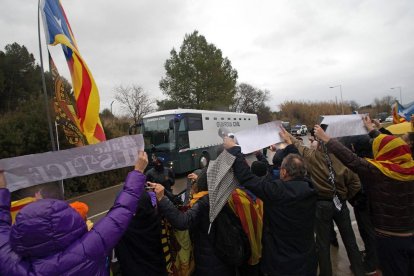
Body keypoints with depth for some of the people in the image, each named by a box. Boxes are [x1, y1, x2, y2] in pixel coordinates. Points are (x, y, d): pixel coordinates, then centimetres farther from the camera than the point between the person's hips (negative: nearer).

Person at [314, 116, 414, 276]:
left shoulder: (378, 171, -24)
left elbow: (350, 159, -24)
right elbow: (389, 146, 9)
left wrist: (326, 139, -16)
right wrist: (371, 130, 22)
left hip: (390, 238, -6)